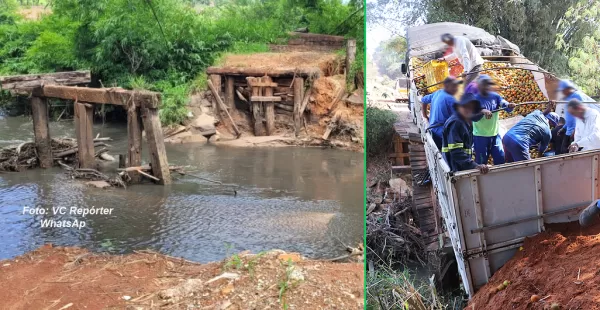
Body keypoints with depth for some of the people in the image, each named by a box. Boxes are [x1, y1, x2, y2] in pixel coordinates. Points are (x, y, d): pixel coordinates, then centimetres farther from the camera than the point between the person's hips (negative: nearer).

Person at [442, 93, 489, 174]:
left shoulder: (467, 123, 14)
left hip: (464, 168, 10)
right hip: (455, 170, -10)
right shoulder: (455, 123, -18)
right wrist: (474, 166, -33)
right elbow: (456, 152, -27)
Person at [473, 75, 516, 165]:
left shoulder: (495, 96, 2)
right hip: (480, 136, -4)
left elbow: (505, 104, -12)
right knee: (481, 163, 3)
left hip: (495, 135, 4)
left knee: (501, 159, 11)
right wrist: (482, 111, -42)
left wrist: (510, 106, -35)